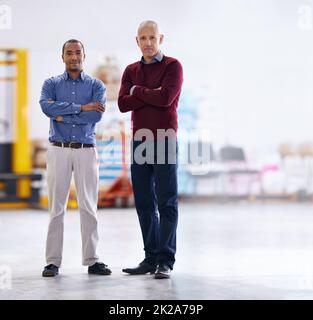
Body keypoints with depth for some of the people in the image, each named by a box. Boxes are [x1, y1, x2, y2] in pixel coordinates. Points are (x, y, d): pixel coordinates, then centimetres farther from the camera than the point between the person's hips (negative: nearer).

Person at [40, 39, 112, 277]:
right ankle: (53, 261, 3)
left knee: (89, 206, 1)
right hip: (59, 149, 0)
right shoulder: (51, 84, 9)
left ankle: (92, 260, 7)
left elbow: (96, 115, -10)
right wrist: (81, 108, -15)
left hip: (86, 150, 0)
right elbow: (46, 106, -12)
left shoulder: (96, 86, 8)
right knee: (57, 206, -1)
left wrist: (63, 115, -10)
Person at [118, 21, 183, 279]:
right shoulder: (131, 71, 14)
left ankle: (166, 261, -4)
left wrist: (137, 90, -3)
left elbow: (166, 98, -16)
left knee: (167, 202, -4)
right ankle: (150, 258, 12)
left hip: (164, 140, -5)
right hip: (139, 140, 5)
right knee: (144, 203, 6)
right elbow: (123, 103, 0)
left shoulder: (173, 66, 0)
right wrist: (152, 95, -10)